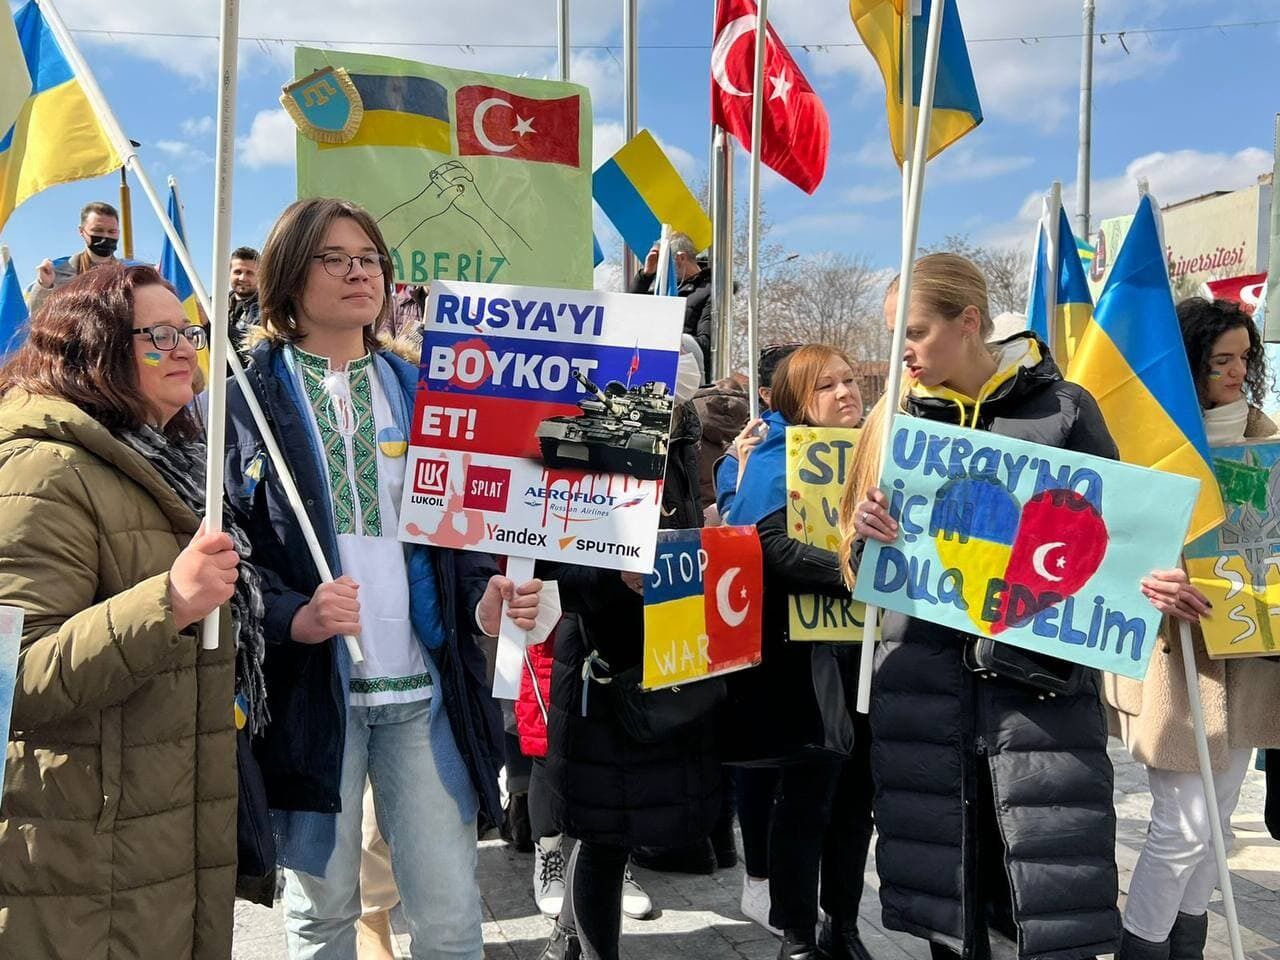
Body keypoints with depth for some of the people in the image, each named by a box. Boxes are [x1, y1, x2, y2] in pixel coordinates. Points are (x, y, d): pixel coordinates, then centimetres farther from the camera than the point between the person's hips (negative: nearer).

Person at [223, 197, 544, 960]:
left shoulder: (420, 393, 11)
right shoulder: (248, 396, -1)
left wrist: (485, 600, -9)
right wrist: (293, 618, -23)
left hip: (425, 687, 3)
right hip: (309, 688, -2)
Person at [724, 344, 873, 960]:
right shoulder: (779, 460, -6)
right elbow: (777, 548, -21)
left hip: (865, 646, 7)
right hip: (808, 653, -6)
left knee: (854, 795, 13)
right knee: (808, 797, -1)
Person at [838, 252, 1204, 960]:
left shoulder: (1062, 408, 1)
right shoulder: (900, 416, 10)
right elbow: (863, 557, 13)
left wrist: (1145, 582, -16)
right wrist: (868, 535, -11)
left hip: (1040, 674, -3)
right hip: (924, 674, 3)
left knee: (1057, 889, -4)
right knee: (941, 871, 9)